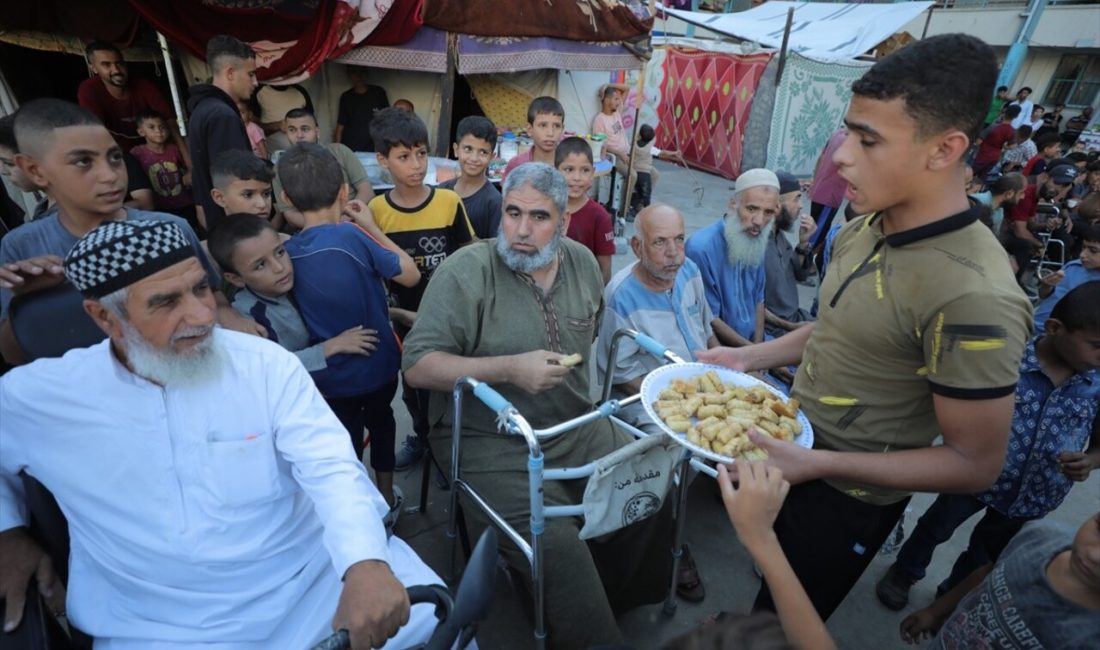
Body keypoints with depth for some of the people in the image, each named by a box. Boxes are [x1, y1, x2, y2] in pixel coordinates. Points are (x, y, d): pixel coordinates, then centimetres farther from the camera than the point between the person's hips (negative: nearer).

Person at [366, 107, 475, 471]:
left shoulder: (449, 202, -12)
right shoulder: (375, 210, -9)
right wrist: (395, 312, -10)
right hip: (405, 318, 2)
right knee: (412, 386, 21)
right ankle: (422, 436, 49)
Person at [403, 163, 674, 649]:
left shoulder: (582, 262, 4)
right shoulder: (466, 271, -14)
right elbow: (417, 366, -16)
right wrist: (509, 368, -24)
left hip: (577, 428, 6)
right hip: (492, 441, -5)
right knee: (557, 543, -22)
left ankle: (619, 601, 25)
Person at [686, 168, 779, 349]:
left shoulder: (758, 242, 1)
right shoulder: (701, 248, -22)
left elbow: (758, 299, 10)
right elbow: (709, 319, -16)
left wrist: (758, 345, -1)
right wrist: (751, 350, -10)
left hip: (753, 340, 7)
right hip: (717, 346, -6)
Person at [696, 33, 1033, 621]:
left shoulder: (973, 297, -31)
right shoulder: (863, 228, -6)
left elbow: (975, 464, -22)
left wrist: (818, 464, -31)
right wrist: (750, 357, -2)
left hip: (847, 497, -7)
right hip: (795, 452, 7)